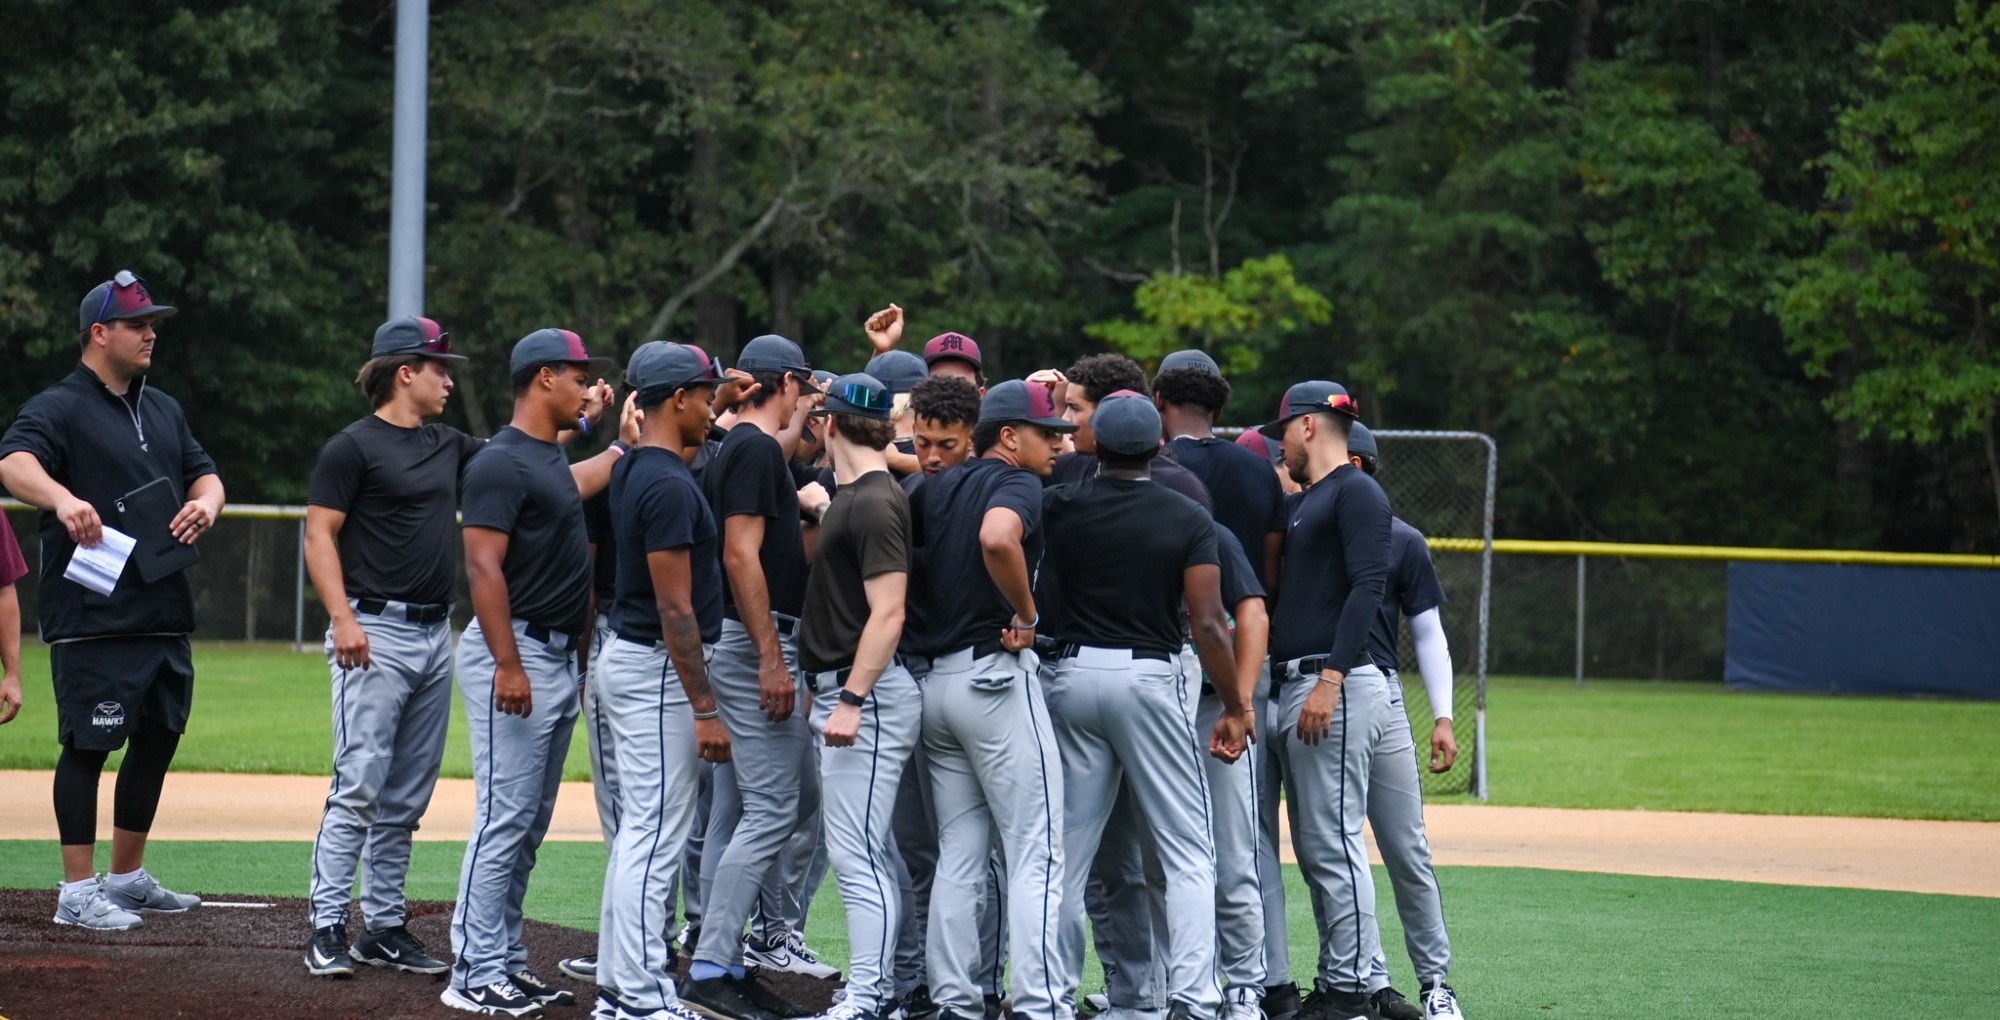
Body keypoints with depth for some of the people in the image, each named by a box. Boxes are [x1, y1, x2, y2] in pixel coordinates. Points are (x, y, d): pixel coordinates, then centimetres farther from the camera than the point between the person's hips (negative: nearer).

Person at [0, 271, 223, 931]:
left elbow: (203, 473, 19)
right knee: (88, 747, -5)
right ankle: (78, 893, -1)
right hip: (92, 621, -8)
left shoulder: (163, 410, 18)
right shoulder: (59, 408, -6)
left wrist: (204, 504, -7)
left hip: (166, 619, 8)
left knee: (159, 740, 14)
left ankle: (128, 877, 26)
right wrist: (63, 499, -45)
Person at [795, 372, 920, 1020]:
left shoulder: (874, 504, -15)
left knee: (856, 855, -12)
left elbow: (887, 612, -22)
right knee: (868, 851, 13)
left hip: (868, 693, -11)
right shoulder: (852, 497, 15)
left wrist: (852, 698, -27)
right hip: (843, 691, 11)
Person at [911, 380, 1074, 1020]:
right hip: (996, 677, -8)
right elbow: (998, 539, -30)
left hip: (936, 675, 8)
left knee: (958, 854, 11)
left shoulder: (936, 488, 14)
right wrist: (1027, 615, -17)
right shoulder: (1017, 484, -8)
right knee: (1037, 853, -7)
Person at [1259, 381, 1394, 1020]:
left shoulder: (1355, 493, -7)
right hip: (1296, 688, 10)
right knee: (1314, 848, 11)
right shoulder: (1305, 502, 23)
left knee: (1333, 842, -11)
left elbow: (1366, 586, -17)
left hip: (1335, 688, -10)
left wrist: (1329, 680, -24)